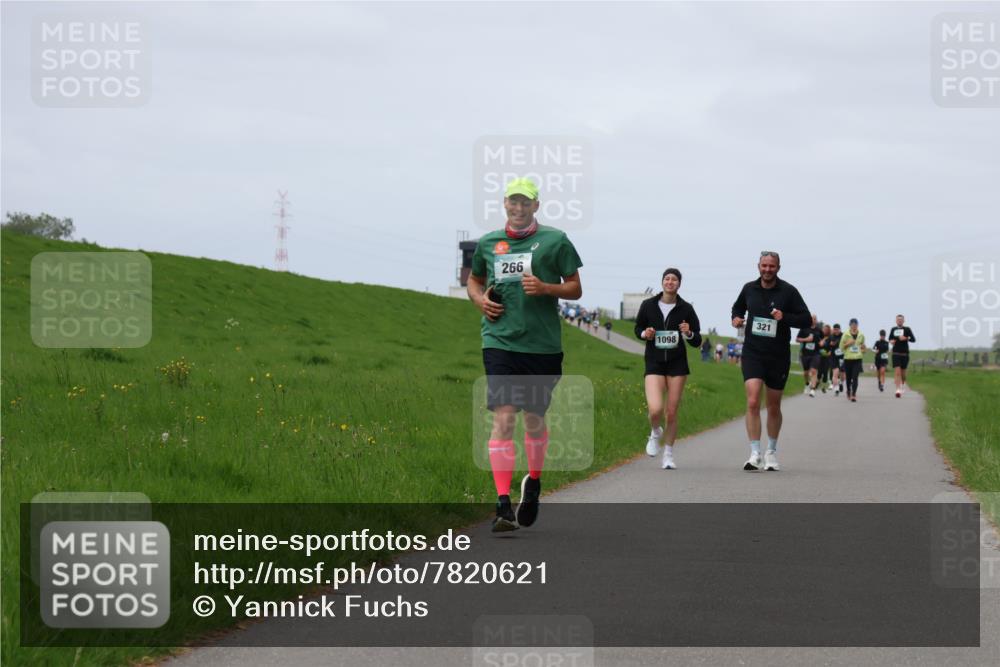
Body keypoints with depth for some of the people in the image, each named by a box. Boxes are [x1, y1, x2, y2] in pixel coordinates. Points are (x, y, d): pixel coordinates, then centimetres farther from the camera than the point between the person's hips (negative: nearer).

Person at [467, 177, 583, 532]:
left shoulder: (555, 240, 3)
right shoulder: (487, 243, 11)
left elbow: (575, 289, 5)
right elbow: (474, 280, 27)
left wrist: (545, 288, -14)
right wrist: (481, 300, 5)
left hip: (543, 343, 0)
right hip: (500, 340, 0)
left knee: (534, 418, 11)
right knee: (504, 417, -12)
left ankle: (533, 482, 38)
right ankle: (503, 503, -16)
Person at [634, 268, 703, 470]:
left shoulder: (686, 309, -1)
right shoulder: (648, 305, 0)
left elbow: (697, 342, 3)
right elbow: (638, 328, 15)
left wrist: (689, 333, -18)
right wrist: (645, 334, -8)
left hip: (677, 364, 1)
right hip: (654, 364, -1)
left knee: (672, 413, 2)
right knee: (655, 409, -18)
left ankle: (668, 454, 20)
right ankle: (655, 433, 17)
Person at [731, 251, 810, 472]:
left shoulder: (788, 291, -3)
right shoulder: (749, 289, 4)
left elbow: (806, 319, -2)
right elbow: (738, 307, 24)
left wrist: (785, 317, -19)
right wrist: (736, 318, 2)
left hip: (778, 356, 0)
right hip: (752, 354, 0)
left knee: (774, 407, 12)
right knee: (752, 402, -16)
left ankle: (771, 452, 29)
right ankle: (754, 454, -16)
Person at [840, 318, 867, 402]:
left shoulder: (861, 335, 8)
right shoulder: (846, 335, 1)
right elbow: (841, 346, 3)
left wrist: (863, 349, 2)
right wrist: (848, 344, -13)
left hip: (858, 359, 0)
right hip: (848, 358, 0)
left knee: (855, 377, -13)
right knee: (849, 377, 10)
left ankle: (854, 395, -18)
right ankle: (849, 391, 35)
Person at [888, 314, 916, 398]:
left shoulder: (907, 329, 0)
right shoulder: (893, 329, 7)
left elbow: (913, 339, -6)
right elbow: (890, 338, 22)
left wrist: (906, 338, -22)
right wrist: (891, 341, -1)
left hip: (905, 354, 0)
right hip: (896, 353, 0)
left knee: (903, 372, 11)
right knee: (897, 372, -13)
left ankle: (903, 385, 39)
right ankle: (898, 390, -18)